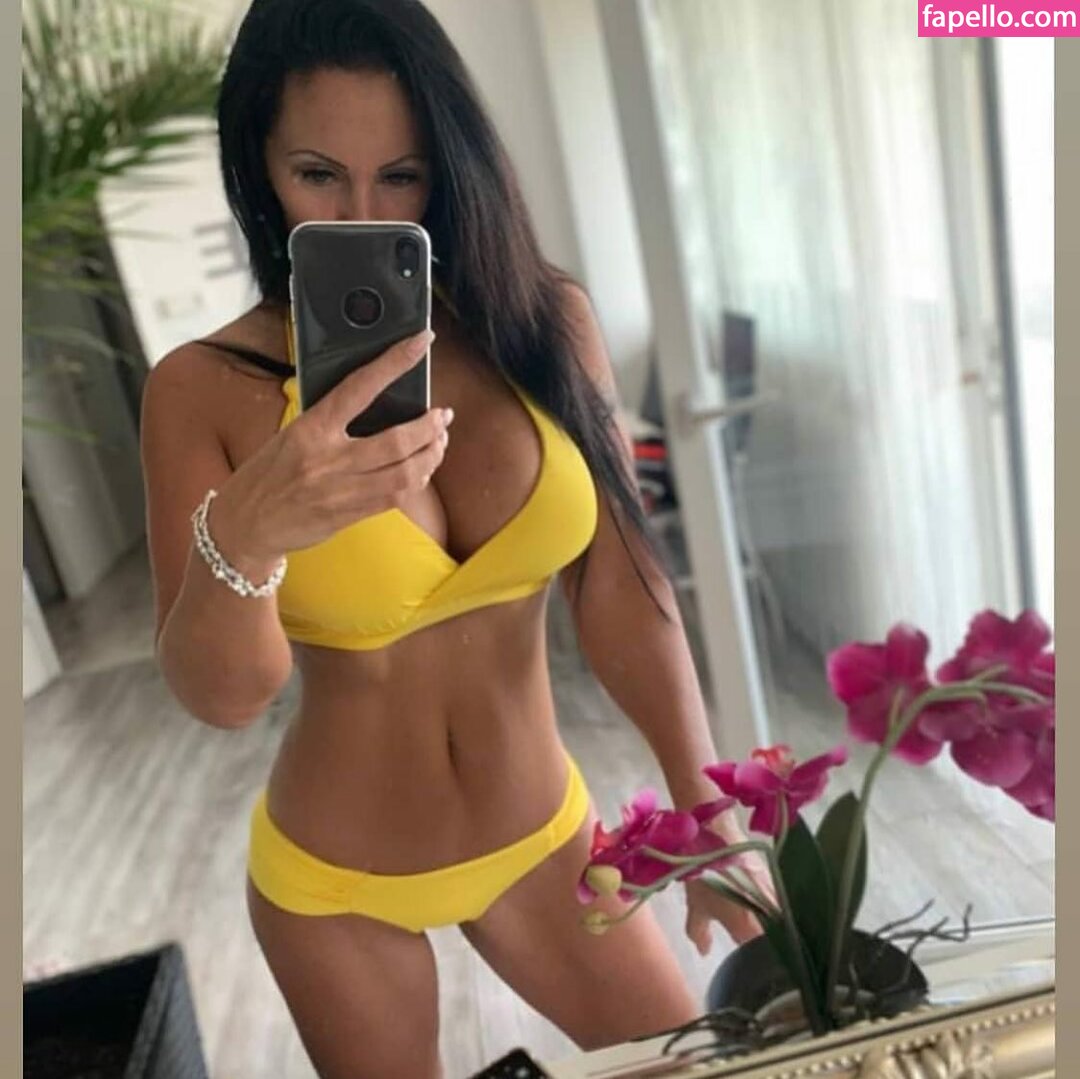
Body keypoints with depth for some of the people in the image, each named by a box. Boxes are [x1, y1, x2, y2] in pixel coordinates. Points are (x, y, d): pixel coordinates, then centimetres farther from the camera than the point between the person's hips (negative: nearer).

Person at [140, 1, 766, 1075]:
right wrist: (243, 535, -45)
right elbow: (219, 695, -24)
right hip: (334, 880, -1)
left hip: (540, 836, 2)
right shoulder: (205, 387, -17)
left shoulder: (545, 324, -12)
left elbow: (620, 591, -9)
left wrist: (708, 818, -9)